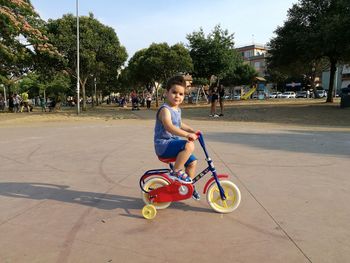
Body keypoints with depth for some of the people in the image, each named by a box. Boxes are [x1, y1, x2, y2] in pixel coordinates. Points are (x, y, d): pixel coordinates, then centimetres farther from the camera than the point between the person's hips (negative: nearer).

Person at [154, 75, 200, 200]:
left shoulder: (177, 109, 13)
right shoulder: (165, 109, -17)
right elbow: (169, 127, -34)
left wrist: (192, 131, 18)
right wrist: (187, 135, -42)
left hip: (173, 143, 9)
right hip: (163, 144, -9)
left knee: (192, 161, 10)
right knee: (189, 145, -30)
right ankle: (176, 172, -15)